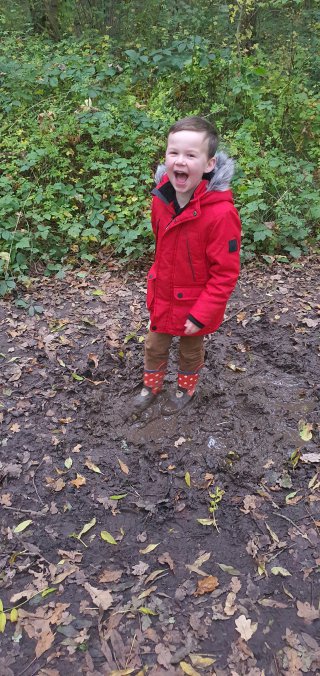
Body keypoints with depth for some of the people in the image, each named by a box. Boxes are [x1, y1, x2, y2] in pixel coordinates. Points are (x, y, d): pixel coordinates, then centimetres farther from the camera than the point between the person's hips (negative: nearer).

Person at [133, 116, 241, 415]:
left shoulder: (221, 213, -31)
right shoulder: (162, 197, -11)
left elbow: (225, 273, -24)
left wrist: (200, 314, -21)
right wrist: (158, 277, 15)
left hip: (195, 302, -5)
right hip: (162, 295, 5)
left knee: (190, 350, 22)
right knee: (154, 346, 23)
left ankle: (186, 388, 50)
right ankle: (151, 384, 51)